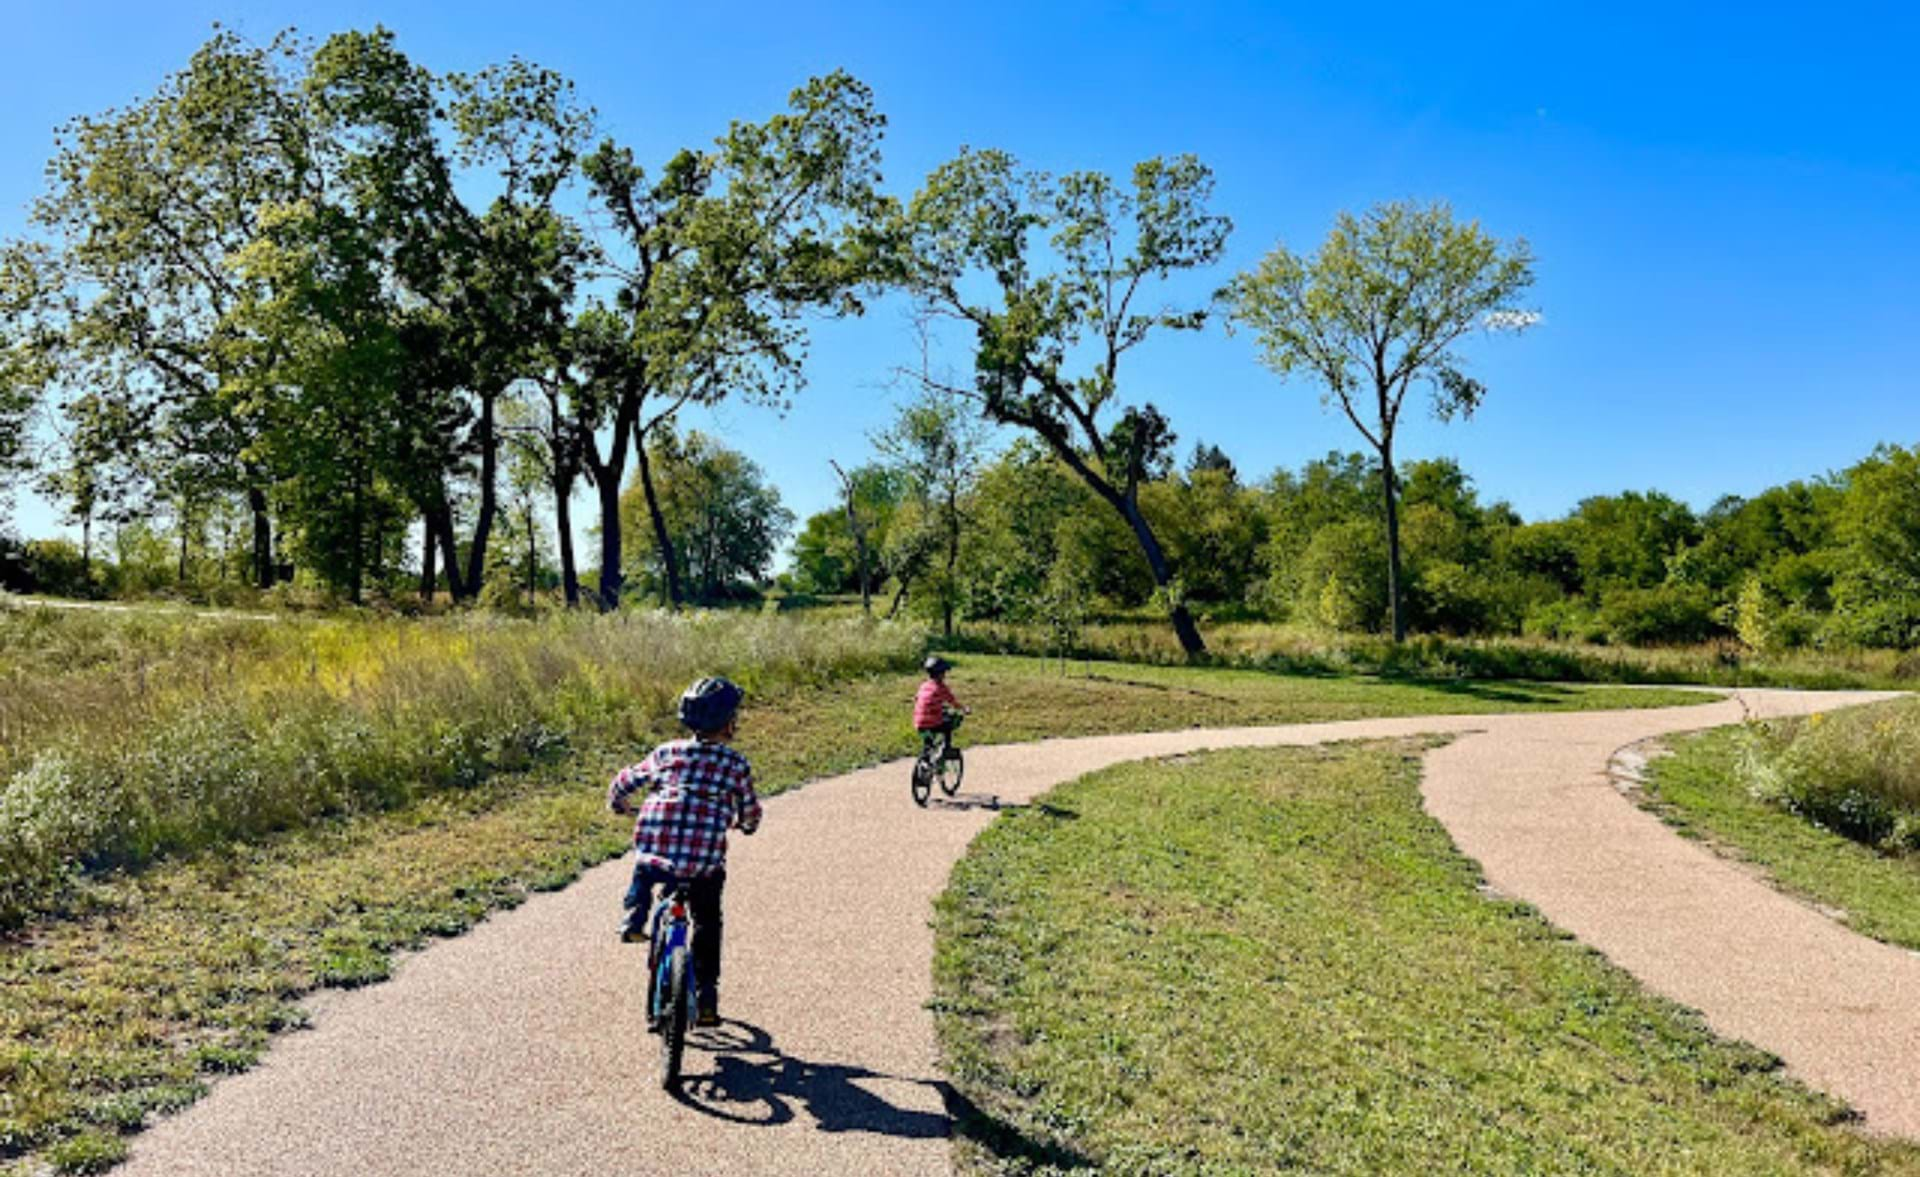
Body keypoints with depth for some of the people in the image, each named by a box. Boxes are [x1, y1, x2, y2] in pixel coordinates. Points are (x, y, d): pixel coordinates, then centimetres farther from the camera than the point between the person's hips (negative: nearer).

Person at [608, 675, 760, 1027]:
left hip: (654, 851, 2)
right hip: (705, 864, -2)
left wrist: (618, 804, 41)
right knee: (708, 924, 19)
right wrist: (744, 824, 37)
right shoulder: (737, 764, 5)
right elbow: (750, 813, 14)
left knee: (644, 870, 38)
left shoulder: (666, 754, 10)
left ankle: (634, 917, 18)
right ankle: (706, 997, 19)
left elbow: (623, 782, 19)